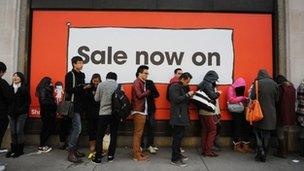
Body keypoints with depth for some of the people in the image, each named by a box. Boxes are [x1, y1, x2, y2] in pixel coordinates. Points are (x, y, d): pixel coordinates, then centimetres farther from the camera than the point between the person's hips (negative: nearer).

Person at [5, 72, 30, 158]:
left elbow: (28, 101, -4)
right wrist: (9, 111, -1)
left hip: (21, 114, -4)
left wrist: (21, 110, -12)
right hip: (11, 113, 4)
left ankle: (20, 150, 9)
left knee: (19, 131, -2)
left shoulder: (24, 88, -2)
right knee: (13, 132, 8)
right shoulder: (10, 88, 9)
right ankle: (13, 149, 19)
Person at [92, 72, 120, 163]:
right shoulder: (118, 85, -1)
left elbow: (96, 99, 3)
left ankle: (98, 157, 11)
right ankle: (110, 156, 16)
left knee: (100, 136, 9)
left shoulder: (101, 84, 0)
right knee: (113, 135, 12)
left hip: (103, 113, 0)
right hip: (115, 113, 1)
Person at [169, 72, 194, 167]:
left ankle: (178, 154, 31)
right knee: (177, 137, -4)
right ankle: (174, 159, 5)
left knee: (180, 136, 17)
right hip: (177, 116, -10)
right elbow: (176, 99, -22)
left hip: (182, 116, 10)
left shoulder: (183, 87, 18)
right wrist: (187, 95, -16)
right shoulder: (175, 87, -11)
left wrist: (190, 96, 7)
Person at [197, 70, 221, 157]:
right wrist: (218, 93, -1)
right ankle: (208, 151, 2)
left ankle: (204, 150, 17)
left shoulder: (201, 84, 15)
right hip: (208, 111, -9)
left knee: (204, 130, 12)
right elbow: (212, 95, -20)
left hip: (201, 111, 9)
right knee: (212, 130, 0)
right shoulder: (208, 84, -12)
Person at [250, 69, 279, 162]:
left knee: (258, 132, 11)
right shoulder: (274, 84, 3)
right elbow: (277, 99, 7)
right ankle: (264, 156, 18)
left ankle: (260, 152, -1)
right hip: (271, 113, 3)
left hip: (260, 112, -3)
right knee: (266, 135, 11)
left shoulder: (257, 83, -9)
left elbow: (252, 97, -12)